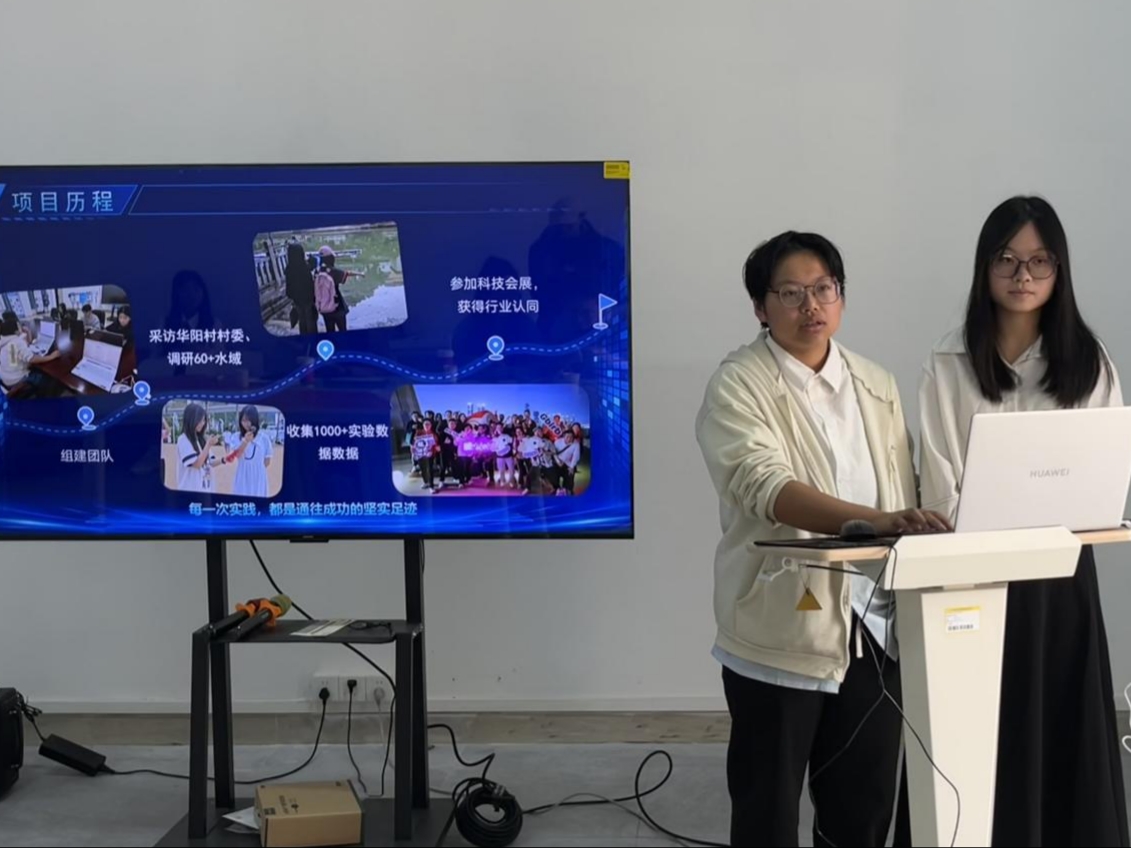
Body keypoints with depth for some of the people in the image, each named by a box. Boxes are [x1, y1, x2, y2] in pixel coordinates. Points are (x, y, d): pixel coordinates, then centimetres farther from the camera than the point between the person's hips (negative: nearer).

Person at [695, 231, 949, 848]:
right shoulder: (739, 386, -8)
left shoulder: (875, 384, 11)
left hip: (875, 627, 5)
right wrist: (875, 521, -37)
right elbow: (767, 487, -25)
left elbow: (902, 491, 15)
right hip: (784, 633, -5)